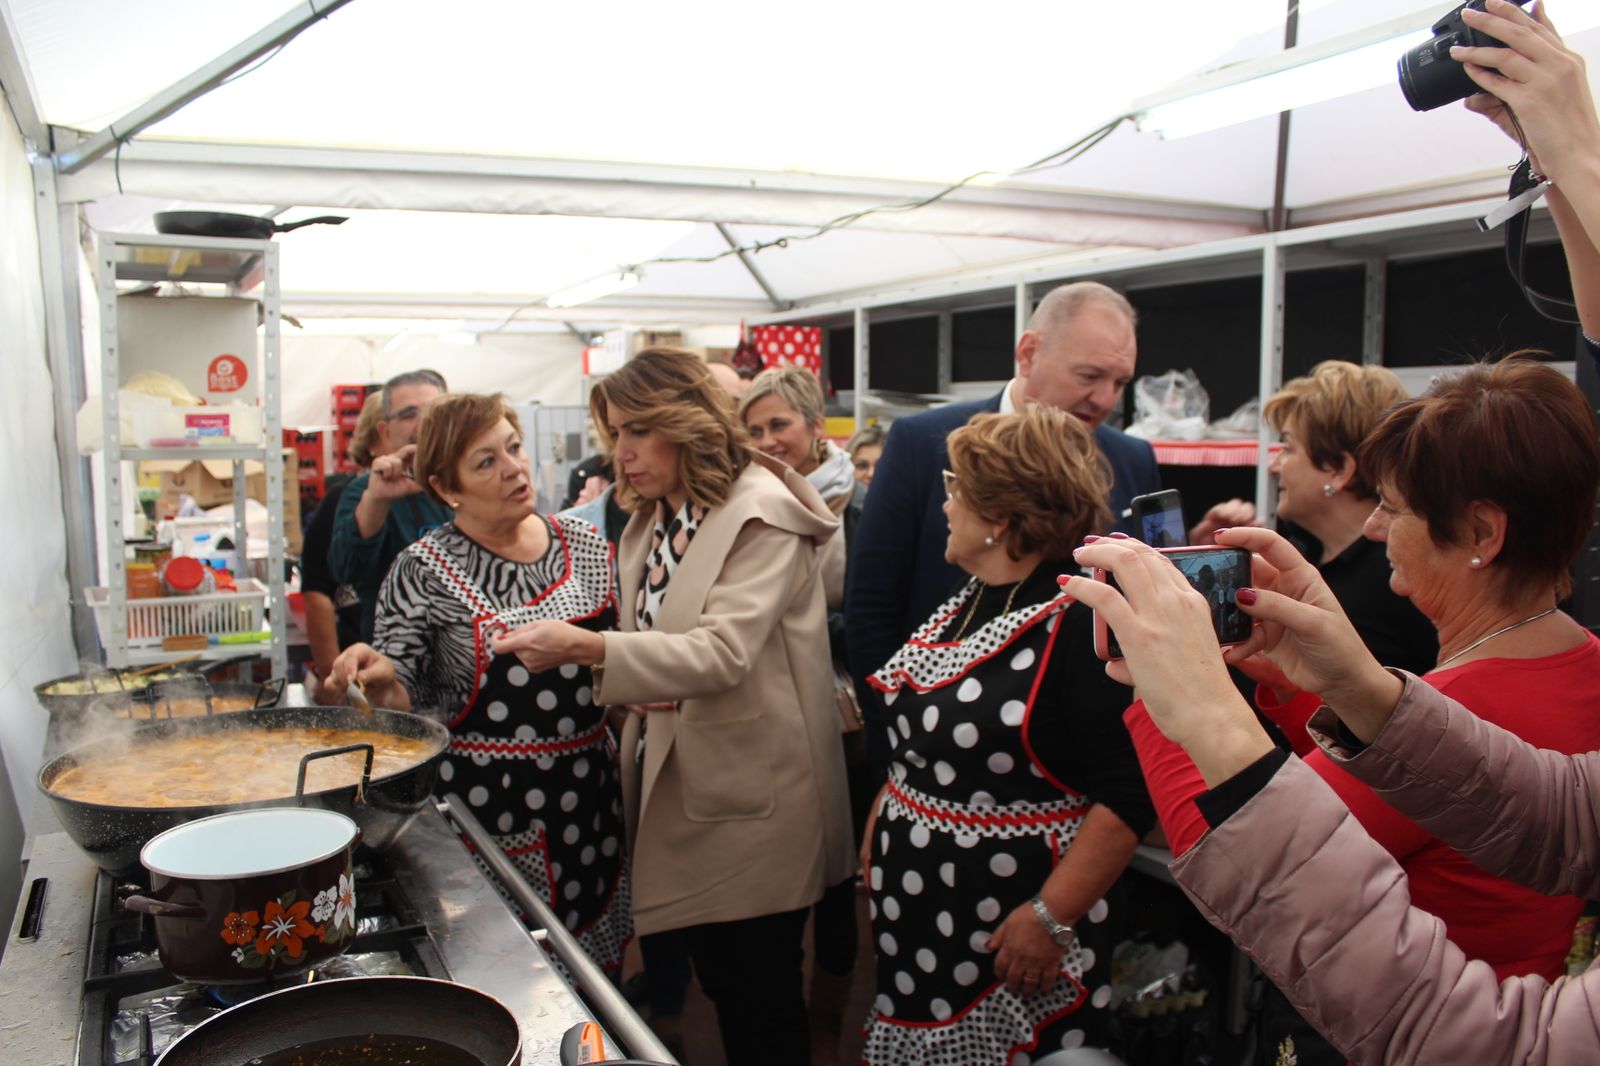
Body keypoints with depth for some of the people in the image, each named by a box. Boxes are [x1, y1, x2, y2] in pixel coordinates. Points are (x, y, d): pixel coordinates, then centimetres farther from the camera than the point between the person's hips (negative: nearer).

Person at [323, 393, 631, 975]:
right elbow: (399, 700, -6)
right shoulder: (425, 570, -8)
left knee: (596, 974, 15)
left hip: (589, 796, 4)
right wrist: (376, 678, -25)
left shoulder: (586, 543, 5)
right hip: (485, 806, -4)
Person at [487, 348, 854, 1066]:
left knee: (762, 1006, 4)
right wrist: (639, 693, 1)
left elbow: (723, 650, -26)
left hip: (753, 800, -7)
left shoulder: (761, 514, -14)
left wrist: (586, 647, -34)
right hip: (679, 780, 8)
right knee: (719, 984, 18)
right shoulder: (651, 521, 12)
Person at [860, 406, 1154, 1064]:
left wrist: (1053, 918, -23)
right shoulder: (963, 604, 6)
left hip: (1005, 932, -8)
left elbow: (1132, 793, -23)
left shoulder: (1084, 623, -20)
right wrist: (882, 827, 14)